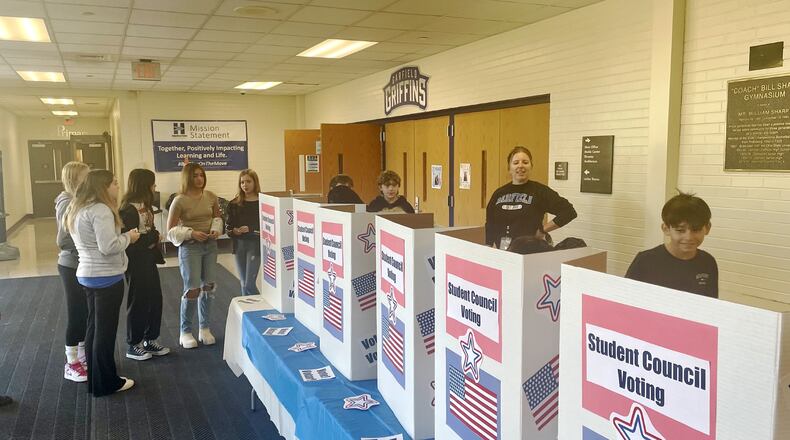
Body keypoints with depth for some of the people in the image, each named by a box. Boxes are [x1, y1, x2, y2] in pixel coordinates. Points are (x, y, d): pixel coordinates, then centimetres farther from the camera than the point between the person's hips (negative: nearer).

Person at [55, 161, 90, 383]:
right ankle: (71, 364, 15)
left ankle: (82, 355, 31)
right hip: (73, 267, -8)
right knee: (76, 314, 2)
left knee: (85, 313, 16)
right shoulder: (67, 204, -19)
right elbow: (63, 241, -23)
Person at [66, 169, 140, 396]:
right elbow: (109, 247, -25)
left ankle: (95, 380, 27)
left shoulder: (79, 209, 12)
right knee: (105, 330, 1)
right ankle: (106, 383, 13)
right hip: (107, 277, -10)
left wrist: (122, 237, 10)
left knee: (94, 328, 16)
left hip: (87, 275, 10)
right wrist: (128, 237, -10)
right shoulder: (100, 210, -19)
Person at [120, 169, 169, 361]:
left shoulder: (144, 205, 10)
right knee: (138, 302, 2)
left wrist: (154, 237, -4)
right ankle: (133, 346, 16)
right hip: (136, 262, -9)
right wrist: (151, 239, -14)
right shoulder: (129, 209, -18)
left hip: (148, 260, 9)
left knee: (155, 299, 13)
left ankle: (150, 340, 25)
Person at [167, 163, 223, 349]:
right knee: (192, 289, -4)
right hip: (190, 247, -4)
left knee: (208, 287, 9)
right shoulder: (180, 201, -11)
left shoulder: (210, 196, 1)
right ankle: (185, 332, 13)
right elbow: (171, 230, -7)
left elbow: (217, 218, 16)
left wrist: (216, 229, -4)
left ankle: (204, 328, 23)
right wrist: (191, 233, -19)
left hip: (210, 245, 4)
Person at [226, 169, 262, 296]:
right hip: (239, 245, 4)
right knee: (243, 284, 11)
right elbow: (228, 226, 8)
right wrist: (234, 231, -13)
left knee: (249, 284, -8)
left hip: (255, 244, -4)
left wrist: (250, 229, -21)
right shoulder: (235, 204, 7)